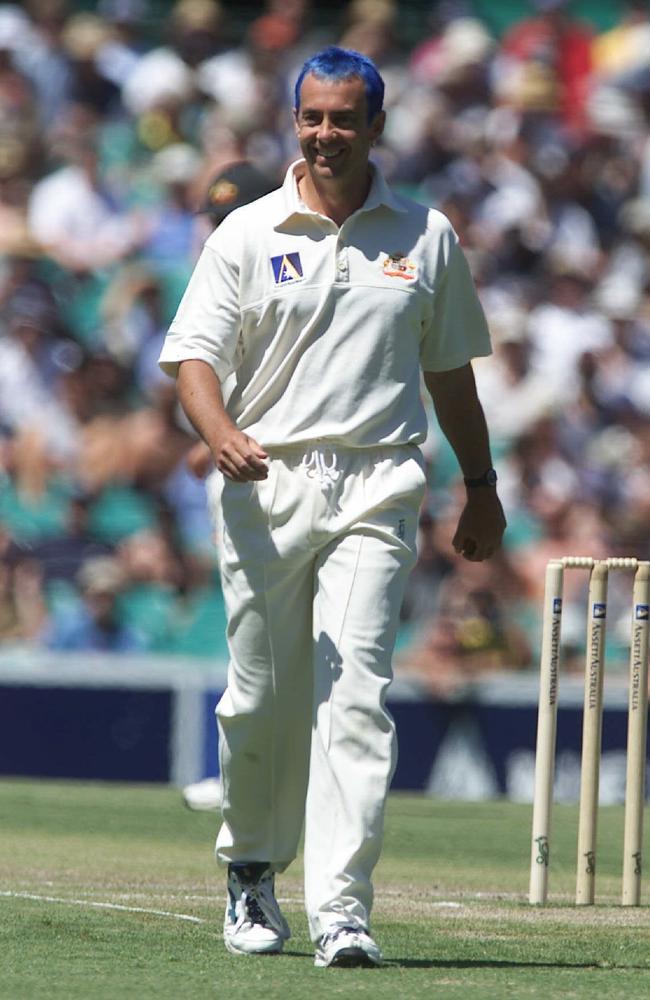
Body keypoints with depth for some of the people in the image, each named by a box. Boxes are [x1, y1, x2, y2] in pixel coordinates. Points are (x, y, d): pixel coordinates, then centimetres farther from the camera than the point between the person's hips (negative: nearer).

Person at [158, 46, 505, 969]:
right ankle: (252, 868, 29)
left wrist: (481, 485, 22)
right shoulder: (248, 235, 4)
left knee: (354, 692, -12)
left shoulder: (426, 237, 10)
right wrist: (220, 432, -24)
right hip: (265, 485, 0)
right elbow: (194, 352, -4)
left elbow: (449, 369, 20)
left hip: (375, 489, 0)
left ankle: (341, 908, -17)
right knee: (261, 698, 4)